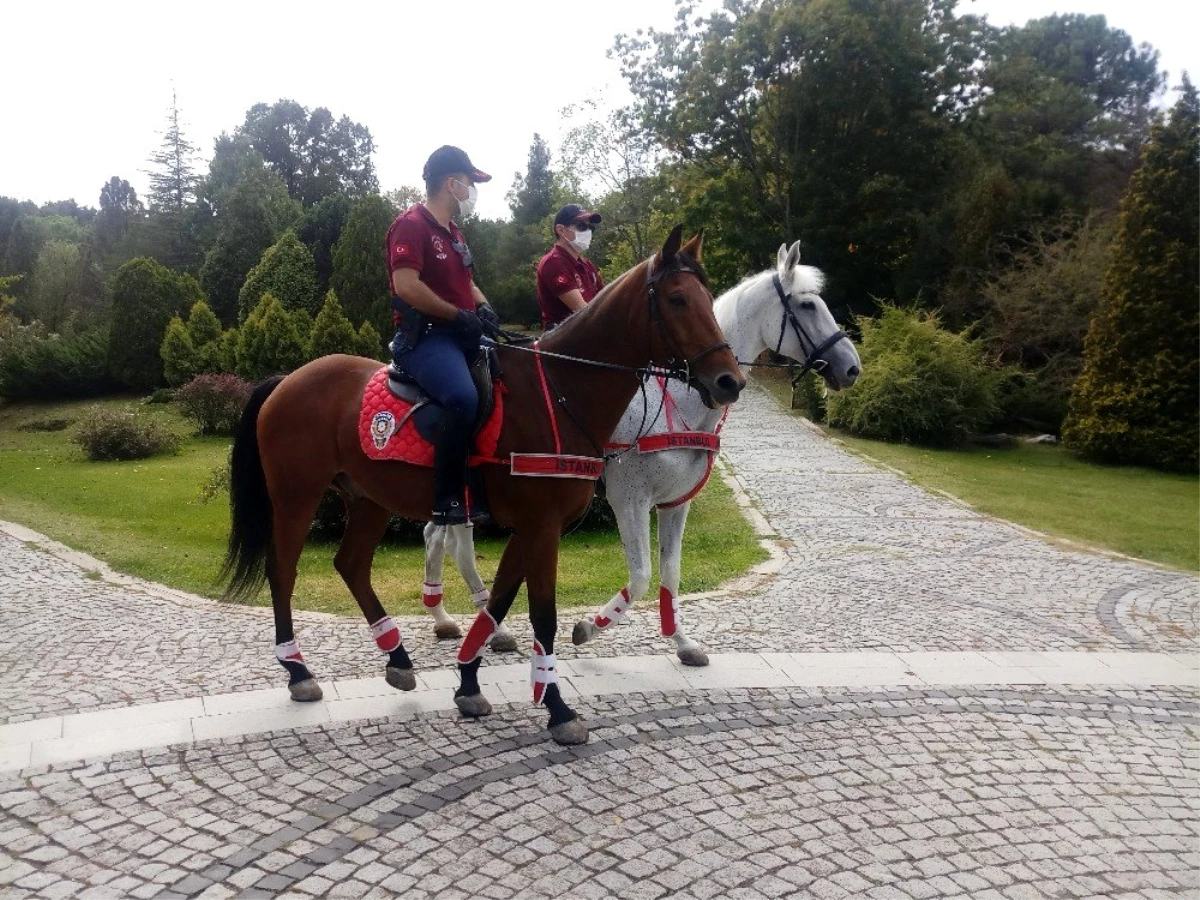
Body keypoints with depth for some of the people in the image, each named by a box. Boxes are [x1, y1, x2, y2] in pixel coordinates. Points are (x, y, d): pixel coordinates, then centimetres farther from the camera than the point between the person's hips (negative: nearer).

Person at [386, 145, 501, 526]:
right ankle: (448, 499, -27)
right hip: (424, 337, -10)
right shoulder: (411, 224, -7)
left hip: (461, 335, 10)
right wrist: (460, 315, -16)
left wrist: (483, 308, 8)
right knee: (463, 397, -35)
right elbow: (406, 286, -19)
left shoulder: (454, 234, 22)